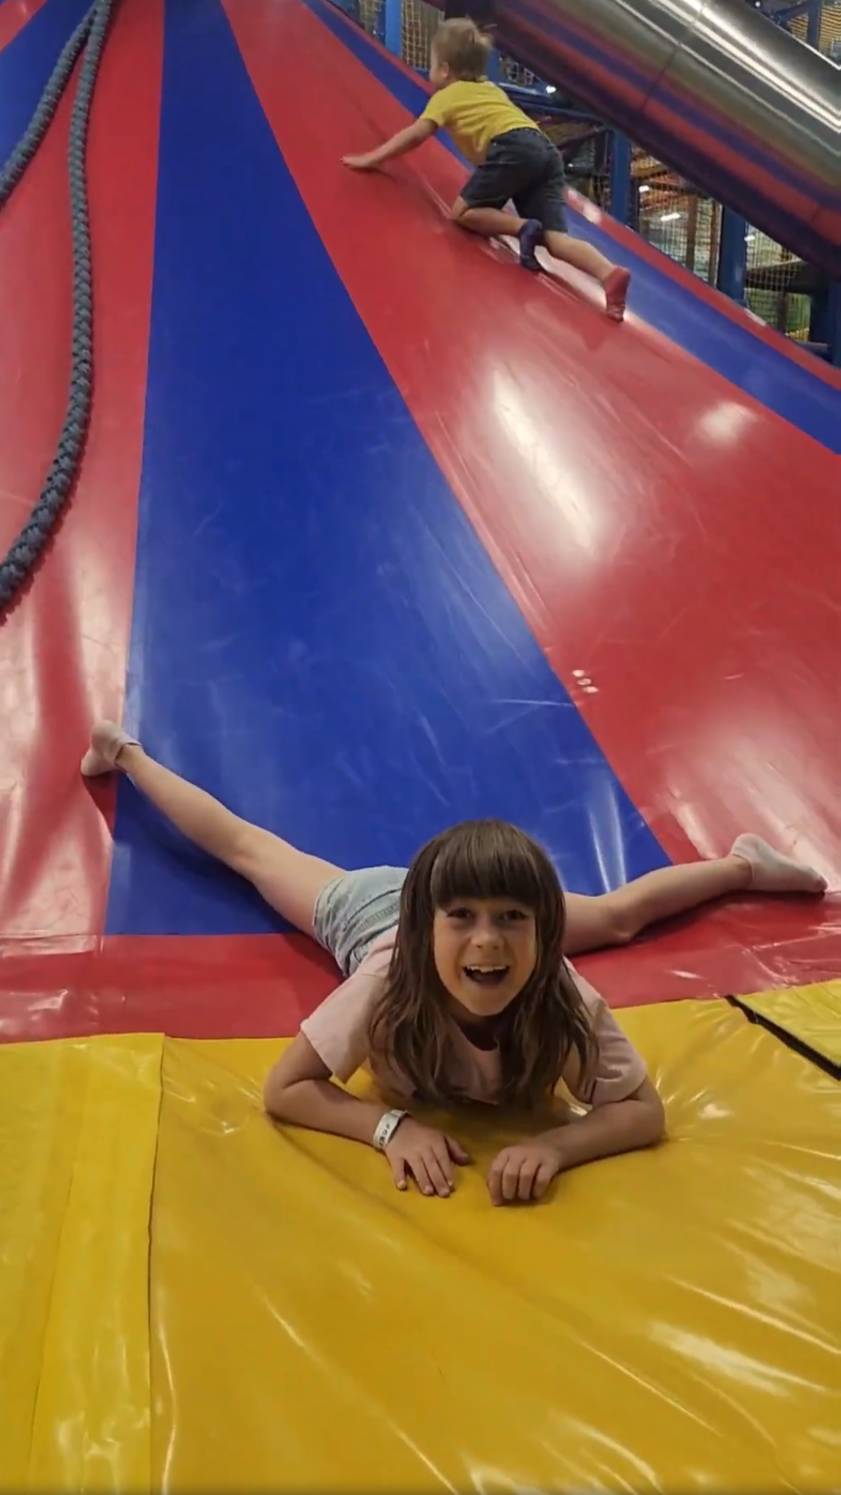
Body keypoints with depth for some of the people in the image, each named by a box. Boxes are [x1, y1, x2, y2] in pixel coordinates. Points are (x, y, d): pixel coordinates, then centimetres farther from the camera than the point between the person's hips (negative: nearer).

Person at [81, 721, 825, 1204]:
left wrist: (555, 1144, -51)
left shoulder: (565, 1001, -44)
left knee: (617, 914, 23)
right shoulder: (389, 979, -48)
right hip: (370, 909, -1)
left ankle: (741, 863, 53)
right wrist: (393, 1123, -52)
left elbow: (645, 1111, -32)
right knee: (246, 847, 24)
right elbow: (283, 1089, -37)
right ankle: (129, 754, 51)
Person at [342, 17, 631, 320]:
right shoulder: (489, 89, 37)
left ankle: (524, 228, -18)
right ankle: (609, 273, -32)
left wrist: (372, 159, 23)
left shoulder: (446, 96, 18)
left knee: (463, 212, 4)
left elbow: (414, 136, 14)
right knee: (557, 238, -6)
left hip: (513, 148, -6)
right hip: (545, 150, 7)